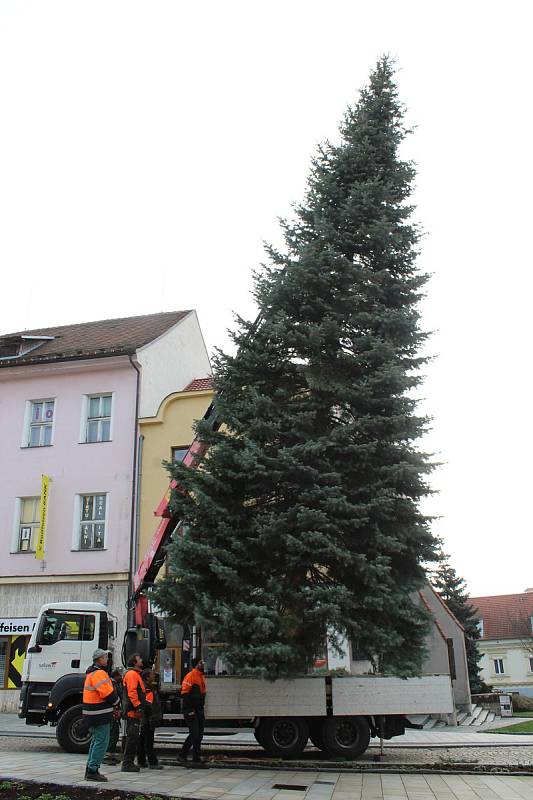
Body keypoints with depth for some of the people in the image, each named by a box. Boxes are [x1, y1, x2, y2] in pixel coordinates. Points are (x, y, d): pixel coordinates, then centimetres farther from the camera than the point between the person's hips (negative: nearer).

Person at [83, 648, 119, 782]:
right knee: (101, 742, -5)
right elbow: (108, 693, -23)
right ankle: (93, 771, -2)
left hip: (93, 714, 11)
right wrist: (116, 700, -3)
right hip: (100, 715, -11)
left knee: (96, 741, 19)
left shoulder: (92, 672, 17)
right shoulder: (99, 673, -18)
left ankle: (90, 770, 24)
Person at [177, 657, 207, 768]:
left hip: (199, 710, 9)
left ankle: (196, 760, 17)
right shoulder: (190, 676, -14)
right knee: (194, 734, -10)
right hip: (191, 710, -9)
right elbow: (185, 693, -18)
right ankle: (182, 756, 1)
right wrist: (189, 709, -20)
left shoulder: (201, 676, 15)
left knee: (199, 735, 10)